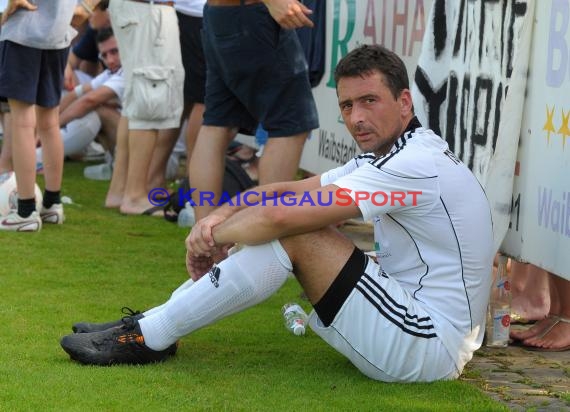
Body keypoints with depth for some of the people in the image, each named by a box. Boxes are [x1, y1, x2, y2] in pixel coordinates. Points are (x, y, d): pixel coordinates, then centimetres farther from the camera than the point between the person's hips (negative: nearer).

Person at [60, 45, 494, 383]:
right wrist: (219, 216, -7)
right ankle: (152, 321, 7)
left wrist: (215, 237, -7)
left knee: (294, 234, -17)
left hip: (431, 345, -10)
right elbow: (288, 191, 11)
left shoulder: (416, 163, -20)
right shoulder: (386, 158, 13)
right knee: (297, 228, 6)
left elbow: (280, 217, -24)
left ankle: (150, 337, -8)